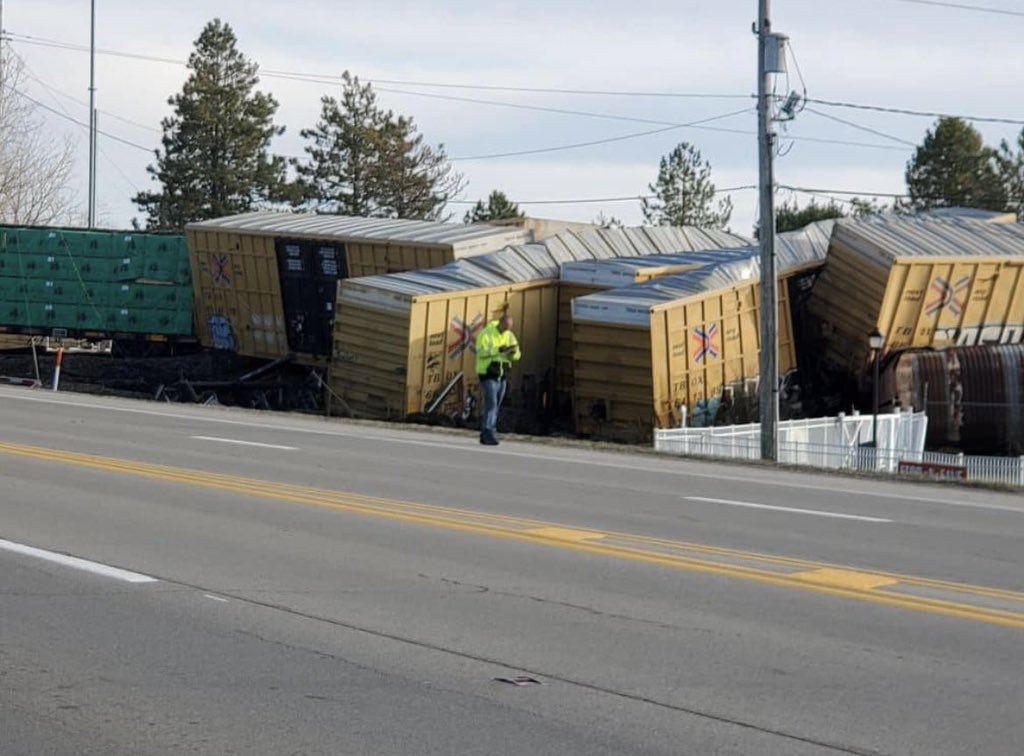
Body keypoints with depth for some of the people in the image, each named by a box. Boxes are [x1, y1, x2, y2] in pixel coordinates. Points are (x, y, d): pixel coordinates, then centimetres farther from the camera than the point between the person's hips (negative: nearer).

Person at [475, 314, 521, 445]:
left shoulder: (509, 336, 9)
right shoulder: (486, 333, -9)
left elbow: (517, 355, 5)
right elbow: (481, 352, -22)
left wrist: (512, 353, -19)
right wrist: (499, 350, -31)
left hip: (502, 376, 6)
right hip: (488, 375, -6)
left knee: (495, 406, 9)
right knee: (491, 404, -16)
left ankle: (485, 435, 16)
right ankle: (489, 434, -18)